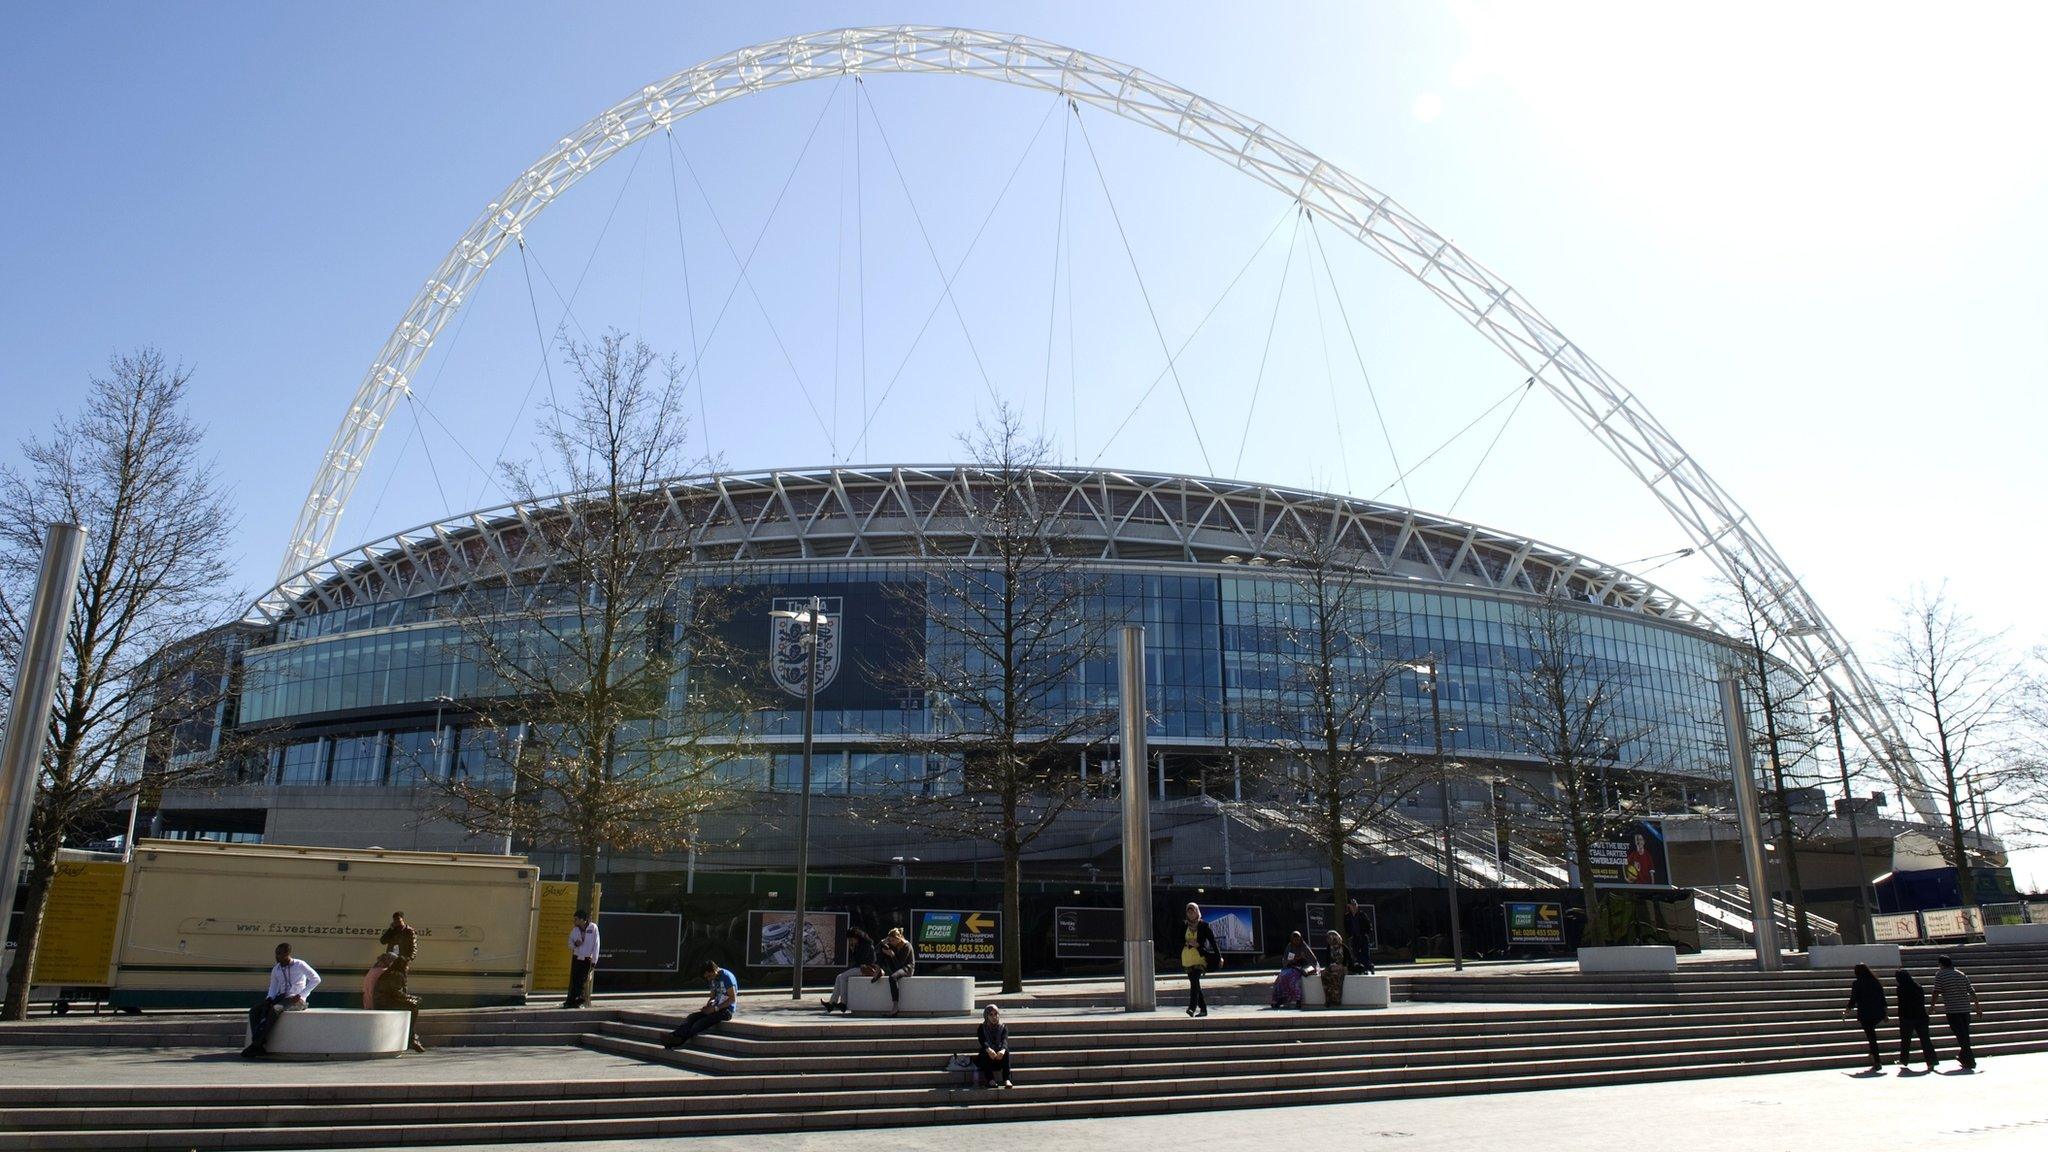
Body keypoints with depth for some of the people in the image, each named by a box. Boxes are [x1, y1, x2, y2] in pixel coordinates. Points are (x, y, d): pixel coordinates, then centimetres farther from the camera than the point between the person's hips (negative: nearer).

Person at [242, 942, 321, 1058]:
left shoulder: (300, 965, -3)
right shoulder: (276, 970, 14)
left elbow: (316, 979, -8)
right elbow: (273, 988, 16)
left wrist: (301, 995, -14)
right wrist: (269, 999, -6)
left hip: (296, 1000, -7)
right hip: (281, 998, 7)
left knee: (274, 1009, -34)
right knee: (254, 1011, -14)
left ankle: (256, 1044, -30)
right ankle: (259, 1046, -26)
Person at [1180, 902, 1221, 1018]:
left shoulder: (1204, 926, 0)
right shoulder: (1185, 927, 11)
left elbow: (1213, 942, 0)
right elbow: (1181, 942, 13)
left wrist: (1219, 957, -2)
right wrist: (1188, 943, -8)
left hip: (1200, 957, -5)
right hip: (1187, 958, 5)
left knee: (1194, 981, -21)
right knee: (1194, 983, 7)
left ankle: (1192, 1007, -29)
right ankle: (1203, 1009, 17)